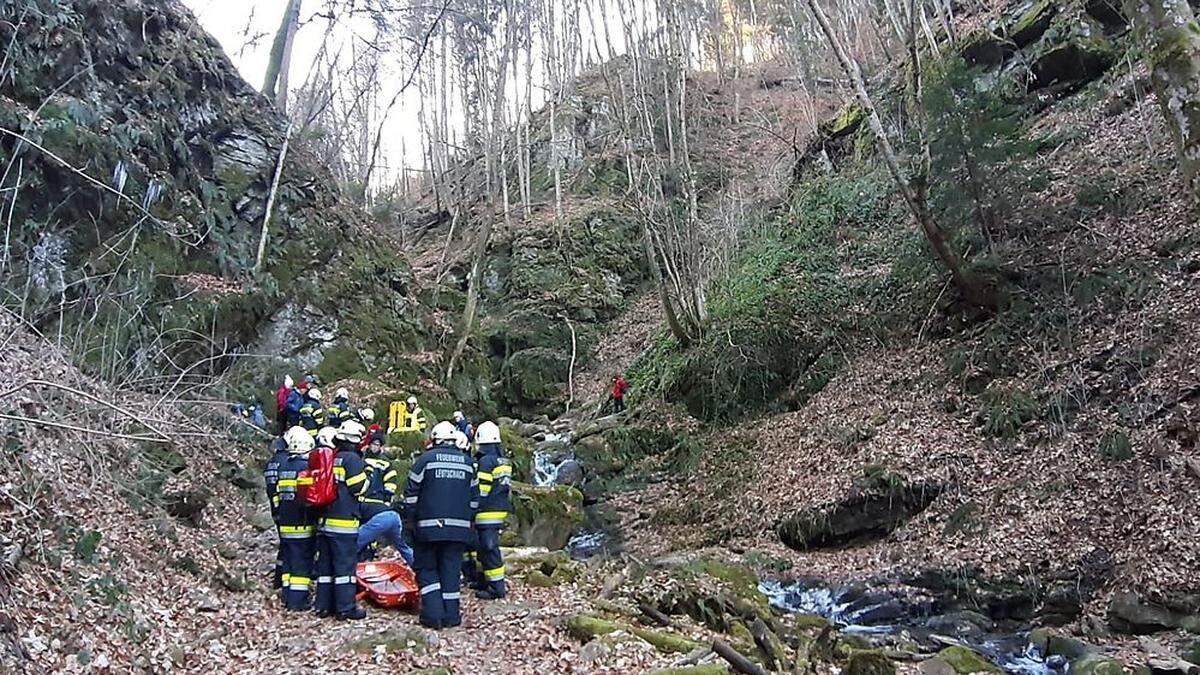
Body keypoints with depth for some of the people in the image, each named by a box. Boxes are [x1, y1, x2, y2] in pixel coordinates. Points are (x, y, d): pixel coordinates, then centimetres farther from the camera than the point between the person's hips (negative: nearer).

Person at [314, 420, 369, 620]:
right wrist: (366, 475, 4)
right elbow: (358, 488, -13)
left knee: (325, 564, 12)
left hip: (324, 520, 7)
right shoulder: (352, 459, -10)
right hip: (344, 521, -7)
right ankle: (346, 607, -1)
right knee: (345, 565, -3)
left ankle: (323, 605, 18)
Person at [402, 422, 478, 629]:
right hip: (459, 527, 3)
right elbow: (474, 497, 14)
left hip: (429, 526, -3)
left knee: (427, 569, 8)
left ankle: (433, 614, -1)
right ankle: (451, 616, 9)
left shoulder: (426, 459, -4)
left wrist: (409, 519, 7)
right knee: (451, 570, 8)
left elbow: (411, 492, -3)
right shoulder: (467, 463, 9)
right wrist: (466, 519, 23)